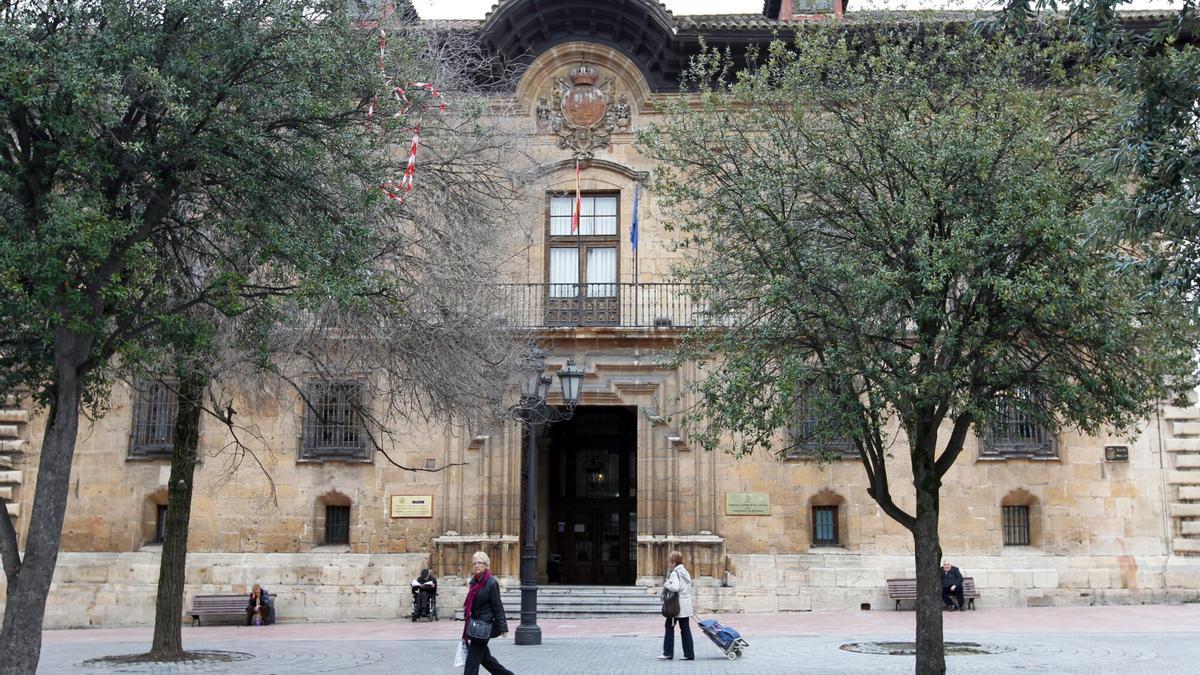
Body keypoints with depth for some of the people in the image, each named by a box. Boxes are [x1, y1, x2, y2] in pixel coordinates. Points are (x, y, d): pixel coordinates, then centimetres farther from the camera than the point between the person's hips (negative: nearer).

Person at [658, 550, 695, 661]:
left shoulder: (674, 573, -14)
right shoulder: (685, 571, 13)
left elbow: (675, 587, -28)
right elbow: (689, 588, 17)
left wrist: (666, 585, -12)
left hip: (676, 605, -8)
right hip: (686, 604, 8)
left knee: (670, 627, 2)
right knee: (685, 628, 9)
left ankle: (668, 653, 6)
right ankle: (689, 654, 9)